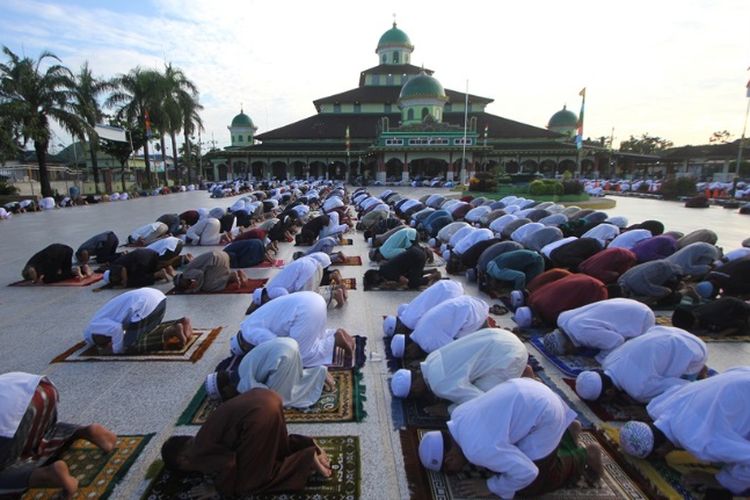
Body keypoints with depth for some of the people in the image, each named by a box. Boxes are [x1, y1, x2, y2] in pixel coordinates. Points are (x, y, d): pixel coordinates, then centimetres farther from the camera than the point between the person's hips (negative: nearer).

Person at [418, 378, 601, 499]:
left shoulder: (478, 449, -25)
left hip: (545, 415, -9)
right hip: (528, 390, 9)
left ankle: (582, 459, 14)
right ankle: (564, 432, 27)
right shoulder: (458, 415, 1)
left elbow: (527, 472, -21)